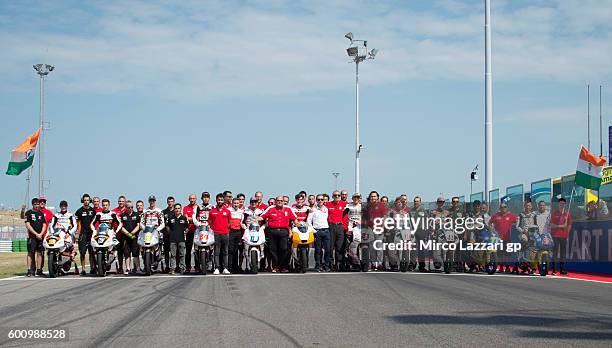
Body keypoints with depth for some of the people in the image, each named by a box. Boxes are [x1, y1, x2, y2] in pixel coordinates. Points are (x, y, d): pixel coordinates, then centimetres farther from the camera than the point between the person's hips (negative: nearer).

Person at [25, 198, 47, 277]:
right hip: (32, 236, -4)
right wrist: (36, 234, -11)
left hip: (40, 236, 4)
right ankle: (29, 270, -9)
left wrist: (41, 234, -4)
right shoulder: (28, 213, 2)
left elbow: (44, 225, 13)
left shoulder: (41, 213, 16)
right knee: (30, 253, -7)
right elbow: (28, 225, -6)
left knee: (39, 253, 4)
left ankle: (39, 270, 8)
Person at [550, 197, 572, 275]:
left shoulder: (567, 213, 8)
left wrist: (567, 232, 1)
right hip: (555, 235, -3)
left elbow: (569, 225, 12)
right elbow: (551, 225, -2)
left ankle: (562, 269, 10)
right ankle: (554, 269, -4)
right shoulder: (554, 213, 2)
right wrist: (560, 226, -14)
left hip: (564, 236, 3)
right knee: (555, 251, -5)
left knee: (563, 251, 5)